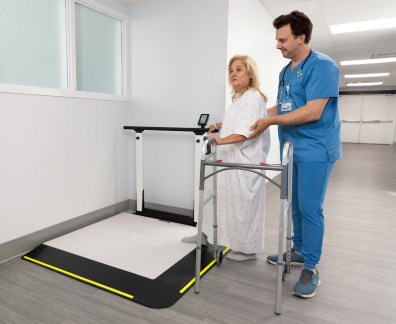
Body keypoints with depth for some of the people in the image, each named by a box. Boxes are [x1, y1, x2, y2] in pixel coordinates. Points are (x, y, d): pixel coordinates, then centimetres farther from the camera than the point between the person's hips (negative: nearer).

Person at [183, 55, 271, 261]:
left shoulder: (254, 97, -15)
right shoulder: (240, 97, 16)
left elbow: (247, 131, -28)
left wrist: (222, 140, -39)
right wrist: (219, 126, 24)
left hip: (245, 163, -10)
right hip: (231, 160, 10)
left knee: (243, 204, 1)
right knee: (218, 197, 18)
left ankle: (247, 249, 18)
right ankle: (207, 235, 34)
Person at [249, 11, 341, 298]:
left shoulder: (322, 66, -12)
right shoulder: (285, 72, 13)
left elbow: (313, 112, -21)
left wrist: (270, 121, -18)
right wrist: (255, 118, 9)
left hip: (315, 151, -8)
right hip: (292, 150, 8)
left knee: (310, 208, -3)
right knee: (296, 206, 15)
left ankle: (311, 268, 11)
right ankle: (299, 251, 32)